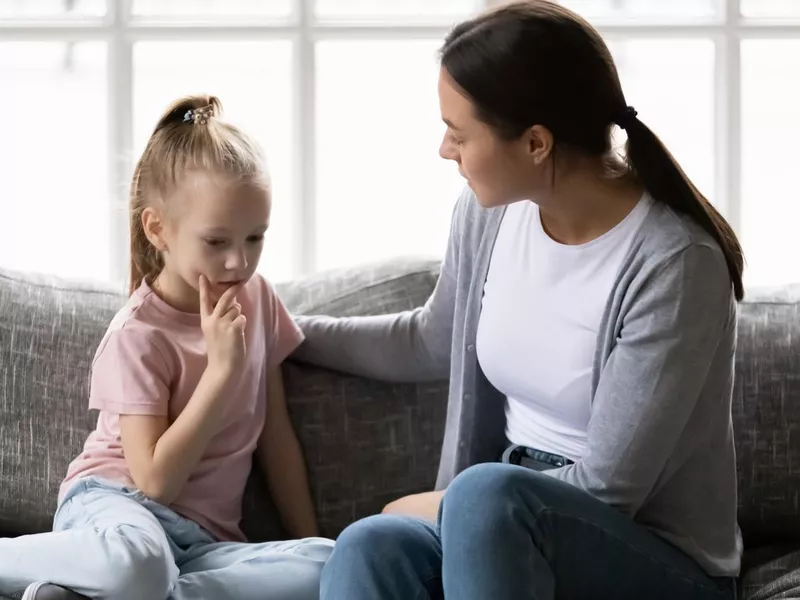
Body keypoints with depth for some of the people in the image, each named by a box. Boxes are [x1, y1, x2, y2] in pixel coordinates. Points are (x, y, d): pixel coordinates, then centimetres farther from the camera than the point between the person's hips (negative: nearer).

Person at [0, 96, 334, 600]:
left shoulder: (257, 299, 10)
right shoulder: (139, 335, -9)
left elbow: (277, 436, 17)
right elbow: (157, 480, -16)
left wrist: (310, 543, 13)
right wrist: (222, 368, -18)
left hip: (204, 537, 7)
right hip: (114, 503, -7)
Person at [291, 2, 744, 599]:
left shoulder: (674, 265, -21)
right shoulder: (491, 212, 0)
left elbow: (606, 488, -18)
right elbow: (435, 342, 23)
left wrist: (439, 507, -9)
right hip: (506, 522, 6)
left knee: (486, 494, -38)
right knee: (369, 550, -29)